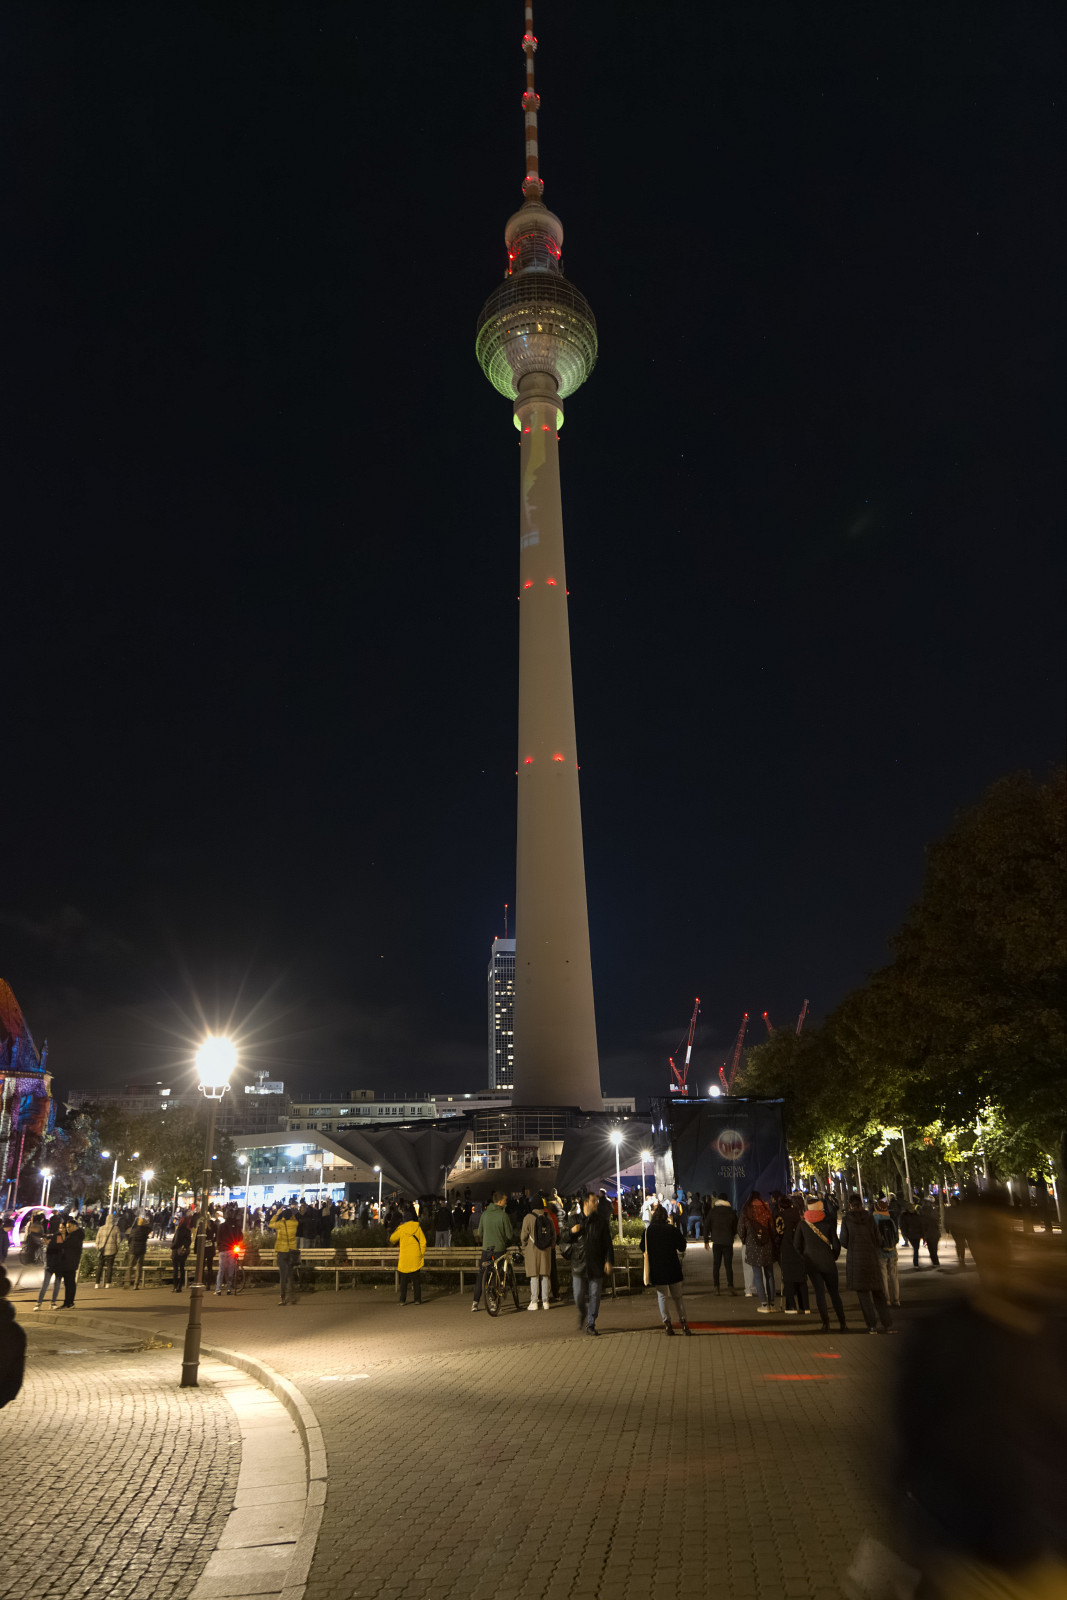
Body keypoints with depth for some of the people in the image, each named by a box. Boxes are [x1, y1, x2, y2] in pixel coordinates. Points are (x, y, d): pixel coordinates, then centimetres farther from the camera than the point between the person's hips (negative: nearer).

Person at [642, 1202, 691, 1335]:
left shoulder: (648, 1231, -5)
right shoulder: (672, 1229, -7)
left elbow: (643, 1248, 3)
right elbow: (682, 1247, 0)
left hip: (657, 1268, 0)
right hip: (673, 1268, 0)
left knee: (662, 1296, 8)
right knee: (677, 1296, 13)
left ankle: (667, 1323, 0)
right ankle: (683, 1322, 8)